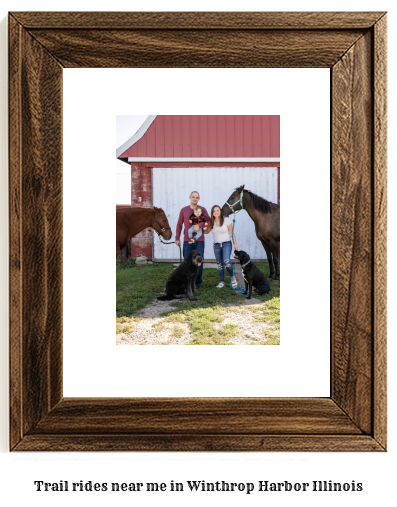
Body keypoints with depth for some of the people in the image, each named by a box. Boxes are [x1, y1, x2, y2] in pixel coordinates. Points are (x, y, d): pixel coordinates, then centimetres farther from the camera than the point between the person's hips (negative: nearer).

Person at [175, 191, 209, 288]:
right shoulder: (184, 210, 7)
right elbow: (179, 224, 11)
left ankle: (198, 281, 15)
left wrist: (199, 225, -26)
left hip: (199, 241, 0)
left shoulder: (202, 209, 6)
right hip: (187, 240, 0)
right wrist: (177, 238, 4)